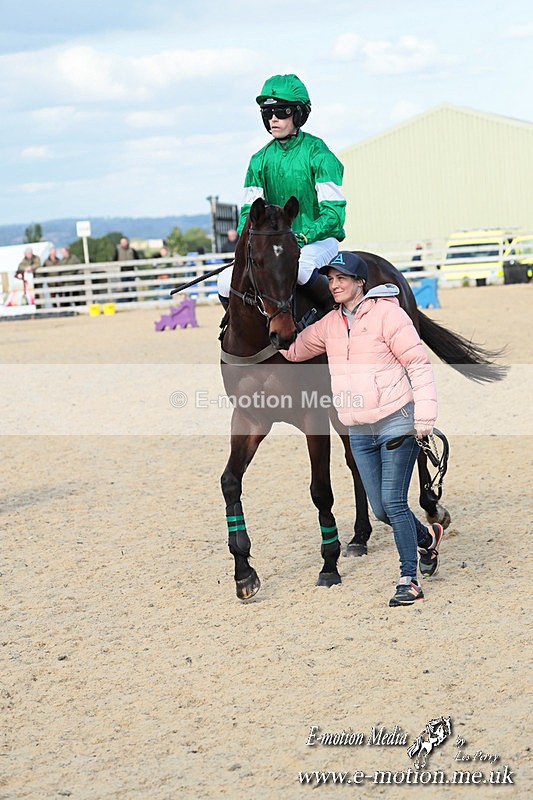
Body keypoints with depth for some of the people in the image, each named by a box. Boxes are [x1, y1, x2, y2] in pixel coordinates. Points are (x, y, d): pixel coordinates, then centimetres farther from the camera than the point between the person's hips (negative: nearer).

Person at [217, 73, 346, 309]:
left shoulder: (317, 153, -8)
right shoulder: (260, 159, 8)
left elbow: (333, 212, -14)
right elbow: (250, 209, 9)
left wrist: (303, 237, -28)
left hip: (319, 239, -5)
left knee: (300, 266, -39)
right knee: (227, 281, -13)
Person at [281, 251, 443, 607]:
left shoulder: (387, 314, -9)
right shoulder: (330, 324, 10)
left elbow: (419, 364, -10)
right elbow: (293, 349, 19)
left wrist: (425, 416, -16)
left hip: (397, 423, -6)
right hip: (360, 431, 6)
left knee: (394, 502, -10)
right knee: (381, 509, 9)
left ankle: (409, 580, 1)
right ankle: (428, 538, 38)